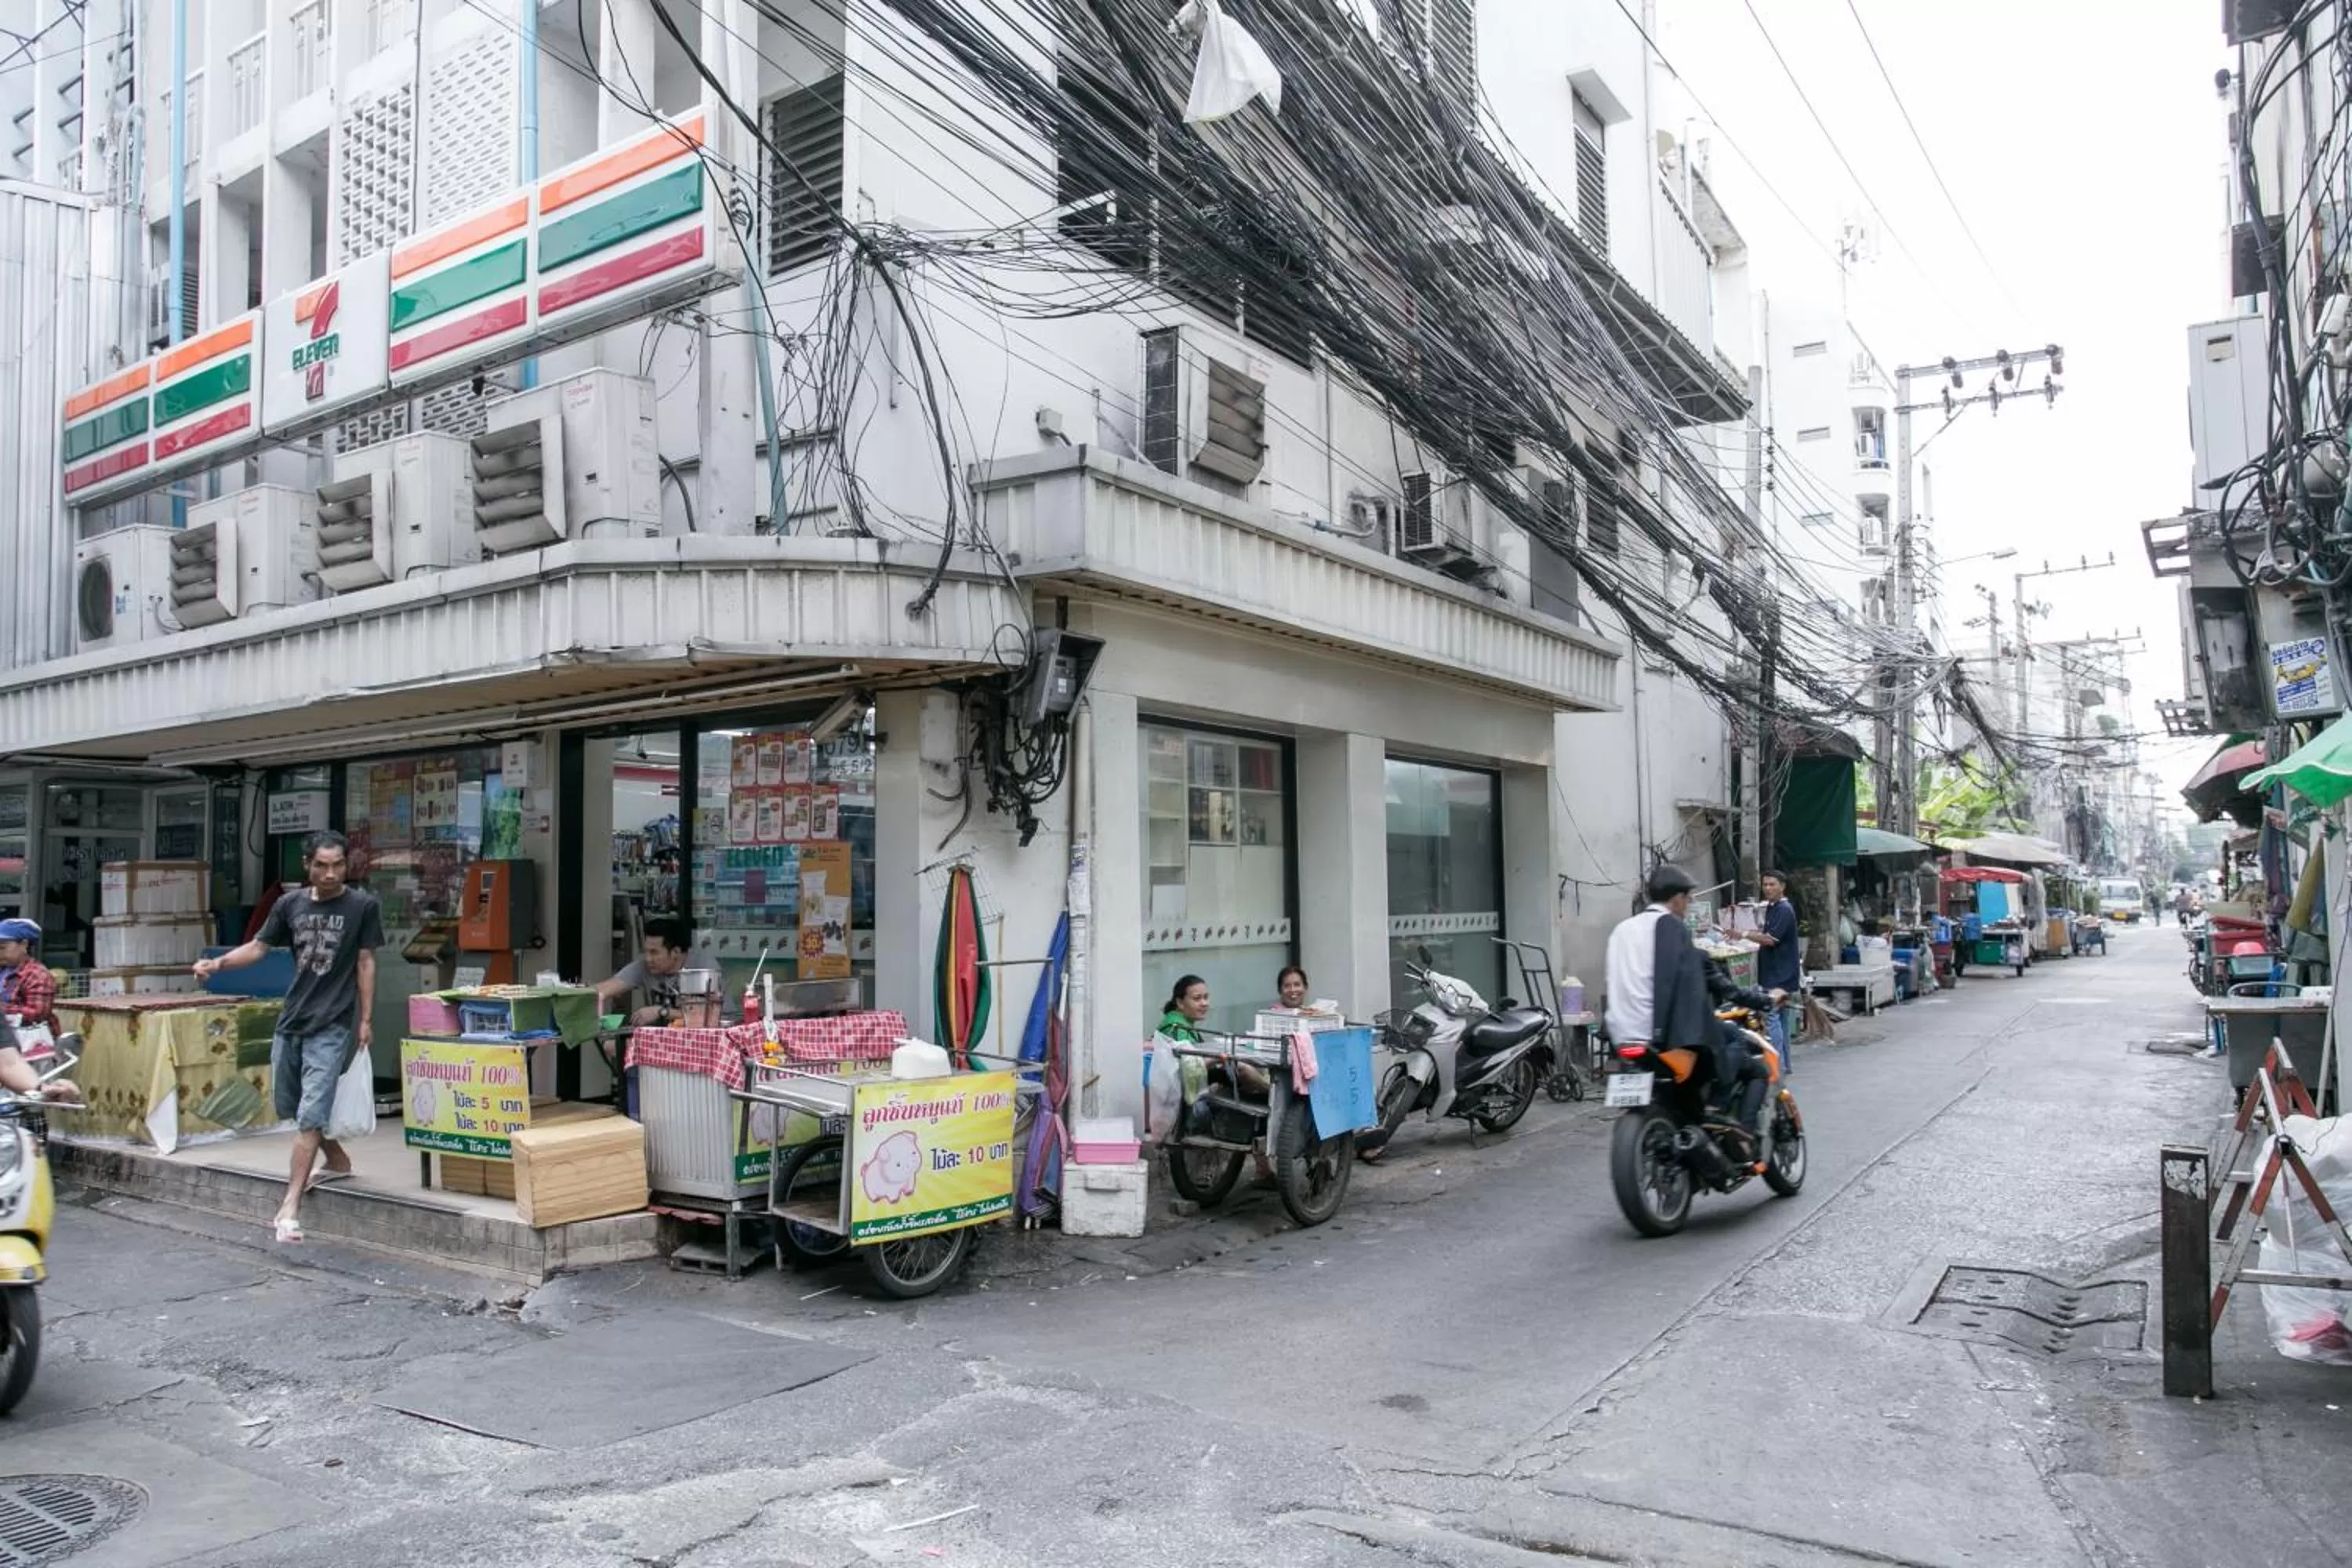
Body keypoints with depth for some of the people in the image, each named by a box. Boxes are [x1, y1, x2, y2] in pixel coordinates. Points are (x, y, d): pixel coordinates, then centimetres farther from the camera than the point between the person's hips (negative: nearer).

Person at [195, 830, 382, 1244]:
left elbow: (365, 963, -3)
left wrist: (366, 1019, -4)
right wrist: (217, 963, -8)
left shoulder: (362, 906, -7)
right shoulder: (290, 904, 3)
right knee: (289, 1107, 16)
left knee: (310, 1113, -10)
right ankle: (338, 1161, 38)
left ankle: (290, 1207, -7)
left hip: (333, 1025, -5)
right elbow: (259, 947, 10)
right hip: (291, 1020, 5)